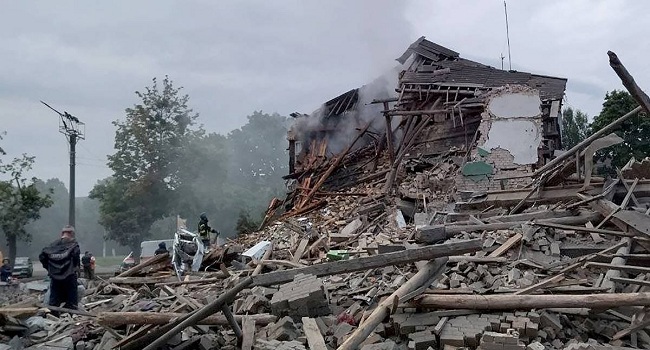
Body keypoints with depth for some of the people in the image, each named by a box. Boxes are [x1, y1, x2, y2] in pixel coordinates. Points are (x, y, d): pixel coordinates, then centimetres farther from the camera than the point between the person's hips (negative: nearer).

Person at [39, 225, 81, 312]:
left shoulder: (54, 244, 9)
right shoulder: (73, 243, -3)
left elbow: (42, 256, 2)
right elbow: (76, 254, -21)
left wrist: (49, 267, 11)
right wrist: (77, 266, -6)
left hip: (54, 276, 4)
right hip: (69, 276, -4)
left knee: (54, 301, 12)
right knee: (71, 301, 2)